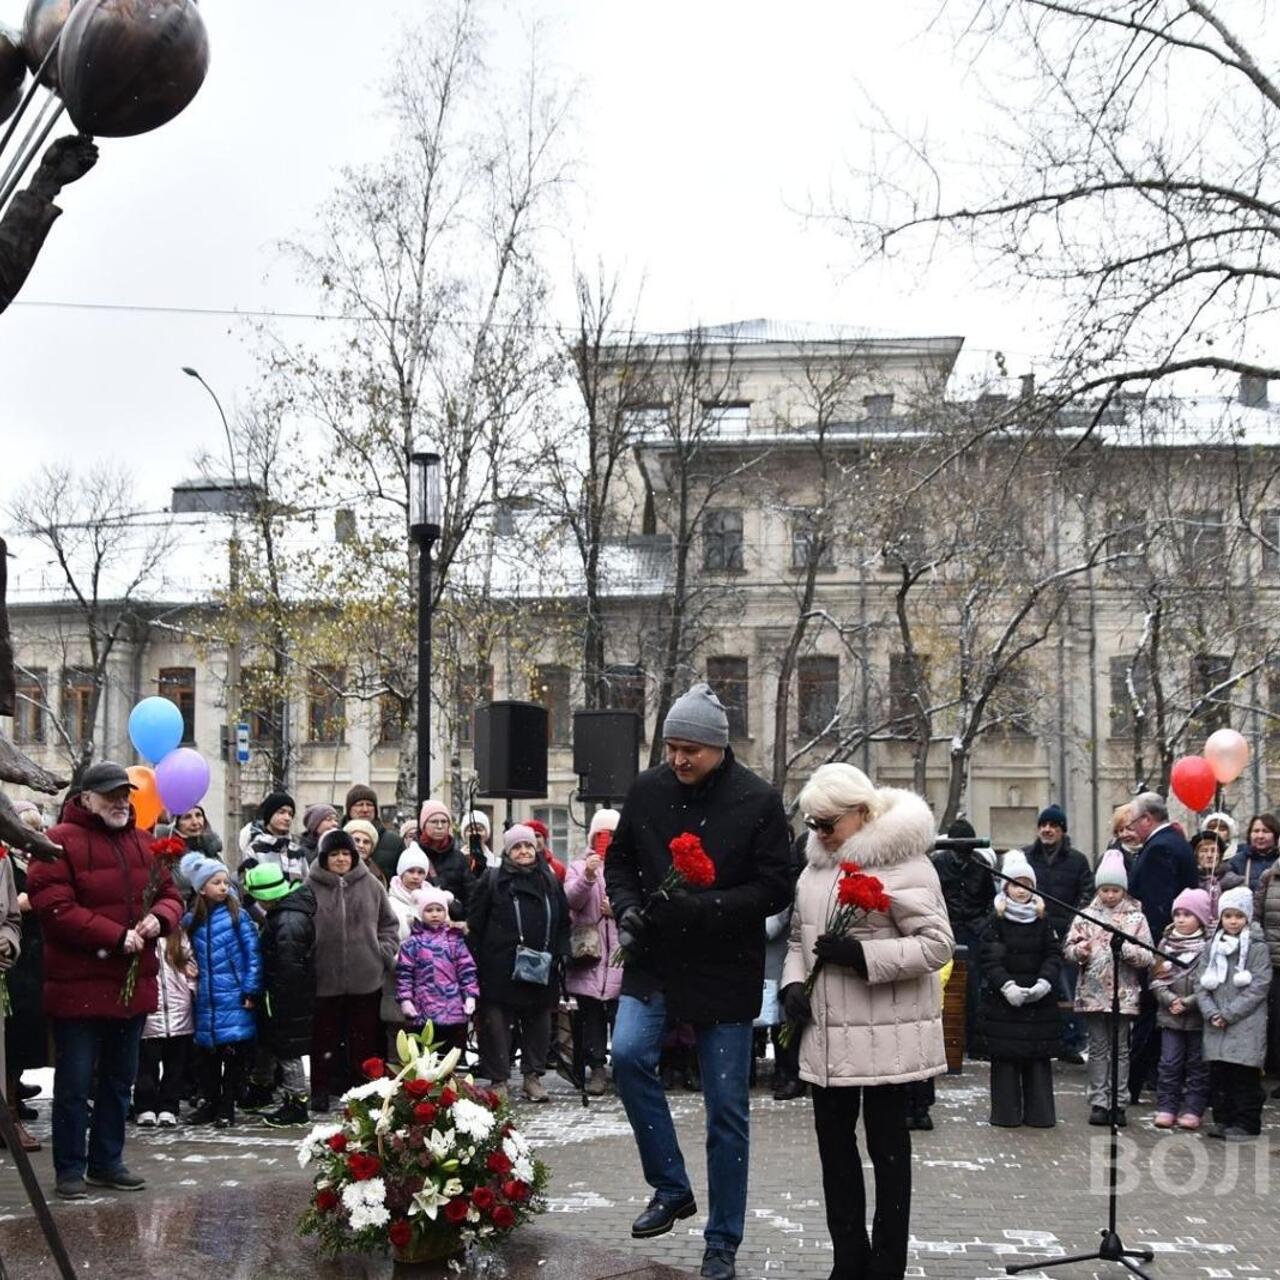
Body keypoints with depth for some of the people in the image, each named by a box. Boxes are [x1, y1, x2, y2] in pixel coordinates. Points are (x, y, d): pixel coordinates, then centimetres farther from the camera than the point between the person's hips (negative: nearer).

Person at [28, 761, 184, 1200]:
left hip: (133, 984, 7)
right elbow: (54, 908, -19)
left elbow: (169, 895, 15)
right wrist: (116, 937, -21)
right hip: (78, 986, -7)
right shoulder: (60, 842, -10)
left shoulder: (143, 842, 11)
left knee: (119, 1080, 15)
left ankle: (107, 1161, 27)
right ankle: (70, 1168, 12)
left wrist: (159, 918, -9)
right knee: (74, 1083, 1)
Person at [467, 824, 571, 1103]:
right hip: (501, 969, -3)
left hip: (541, 971, 4)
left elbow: (563, 923, 18)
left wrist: (561, 953, 6)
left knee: (538, 1021, 8)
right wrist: (477, 962, -6)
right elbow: (475, 924, 0)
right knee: (497, 1023, -2)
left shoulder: (551, 883, 14)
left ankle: (533, 1076, 19)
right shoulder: (492, 882, 2)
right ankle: (498, 1080, 5)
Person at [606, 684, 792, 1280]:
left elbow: (775, 888, -11)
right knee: (628, 1054, -21)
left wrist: (707, 907, -24)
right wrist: (627, 907, -8)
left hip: (725, 972, -2)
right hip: (654, 962, 3)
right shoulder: (647, 789, 0)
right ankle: (670, 1187, -1)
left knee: (726, 1110, 4)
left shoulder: (758, 801, -10)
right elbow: (619, 860, 12)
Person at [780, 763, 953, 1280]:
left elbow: (937, 943, -17)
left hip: (885, 1034, -7)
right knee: (834, 1140, 12)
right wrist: (792, 982, 0)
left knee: (886, 1144, 4)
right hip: (828, 1031, 7)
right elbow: (799, 935, 19)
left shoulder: (903, 863, -13)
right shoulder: (817, 864, 11)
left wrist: (862, 955, -23)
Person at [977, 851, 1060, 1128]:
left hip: (1039, 1000, 2)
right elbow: (988, 958, -6)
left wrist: (1044, 982, -10)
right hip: (1003, 1000, -2)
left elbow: (1054, 954, 5)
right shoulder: (996, 920, -1)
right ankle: (1007, 1113, 7)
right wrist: (1006, 985, -16)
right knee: (1005, 1057, -1)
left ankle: (1039, 1112, 11)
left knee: (1039, 1056, 4)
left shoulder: (1043, 919, 7)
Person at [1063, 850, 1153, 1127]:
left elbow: (1148, 957, -2)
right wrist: (1080, 951, -17)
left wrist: (1127, 950, -19)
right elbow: (1068, 948, 4)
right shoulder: (1086, 916, 5)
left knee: (1120, 1049, 5)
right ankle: (1098, 1103, 11)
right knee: (1098, 1048, 6)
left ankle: (1117, 1103, 11)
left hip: (1124, 993, -1)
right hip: (1092, 992, 1)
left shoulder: (1136, 918, 2)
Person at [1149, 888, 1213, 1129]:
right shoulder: (1166, 943, 5)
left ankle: (1192, 1109, 14)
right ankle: (1166, 1107, 11)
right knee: (1169, 1063, 4)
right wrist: (1170, 999, -12)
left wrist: (1188, 1003, -16)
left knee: (1197, 1065, 7)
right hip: (1170, 1016, 3)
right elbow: (1156, 979, 4)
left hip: (1199, 1017, -3)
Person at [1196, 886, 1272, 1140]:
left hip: (1246, 1025, -4)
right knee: (1218, 1074, 9)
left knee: (1245, 1076, -2)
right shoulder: (1212, 947, 9)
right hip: (1215, 1026, 4)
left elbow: (1258, 988, -10)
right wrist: (1211, 1013, -9)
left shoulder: (1258, 948, -4)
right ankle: (1223, 1120, 19)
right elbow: (1202, 983, 7)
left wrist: (1228, 1013, -13)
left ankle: (1246, 1123, 6)